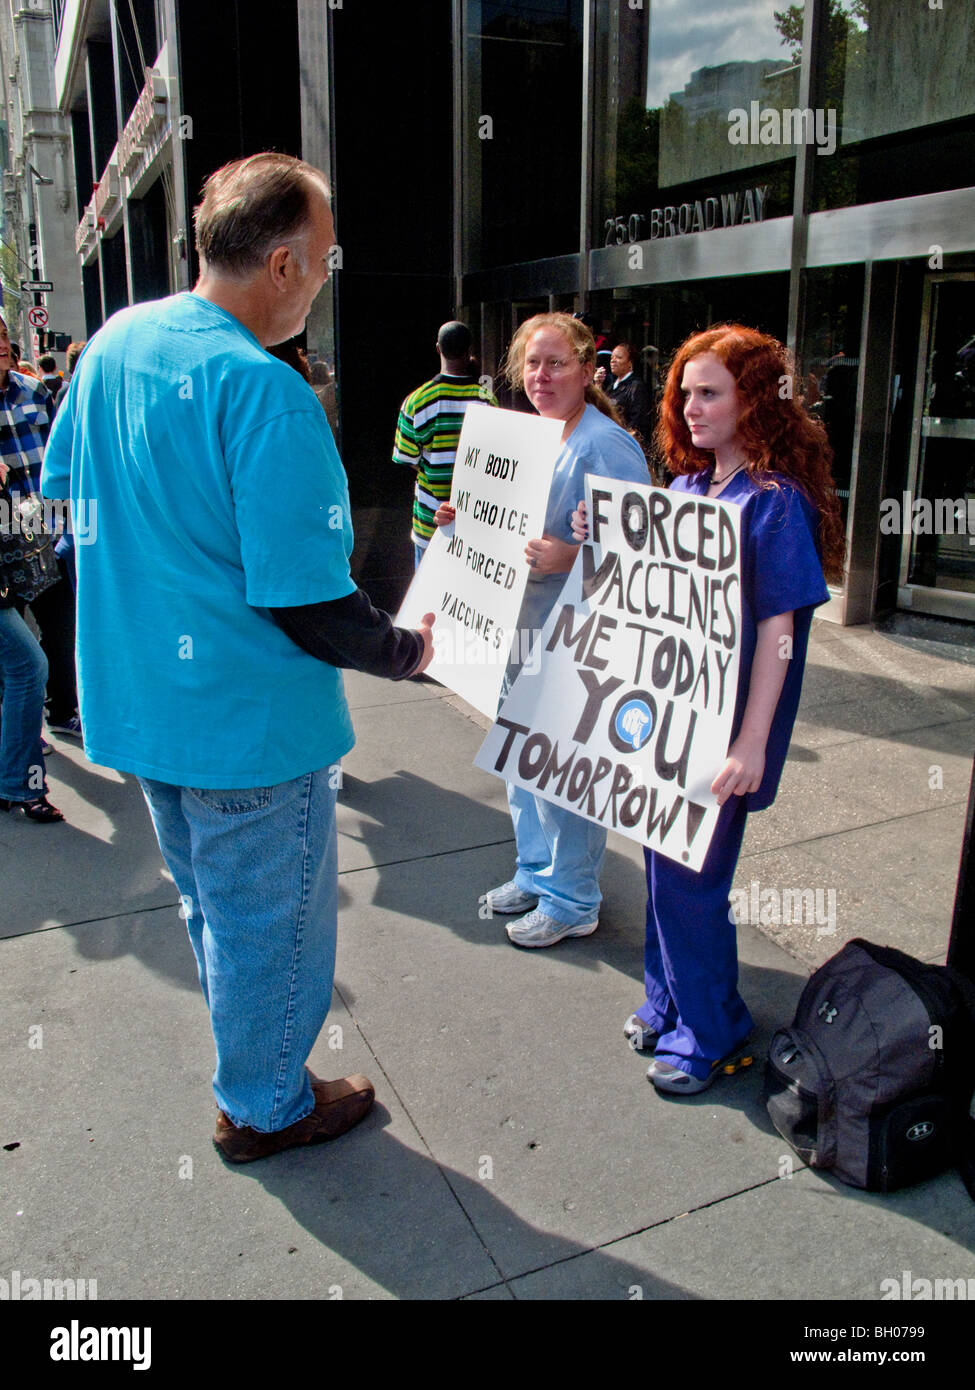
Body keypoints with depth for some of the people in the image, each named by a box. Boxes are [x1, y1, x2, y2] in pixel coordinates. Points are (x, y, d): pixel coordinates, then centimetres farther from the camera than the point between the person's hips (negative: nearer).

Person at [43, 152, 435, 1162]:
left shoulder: (113, 343, 2)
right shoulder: (264, 393, -24)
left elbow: (60, 493, 13)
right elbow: (308, 605, -25)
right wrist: (406, 650, -7)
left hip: (135, 700, 9)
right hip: (251, 720, -9)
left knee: (212, 903, 26)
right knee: (271, 918, 13)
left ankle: (248, 1069, 48)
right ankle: (264, 1107, 35)